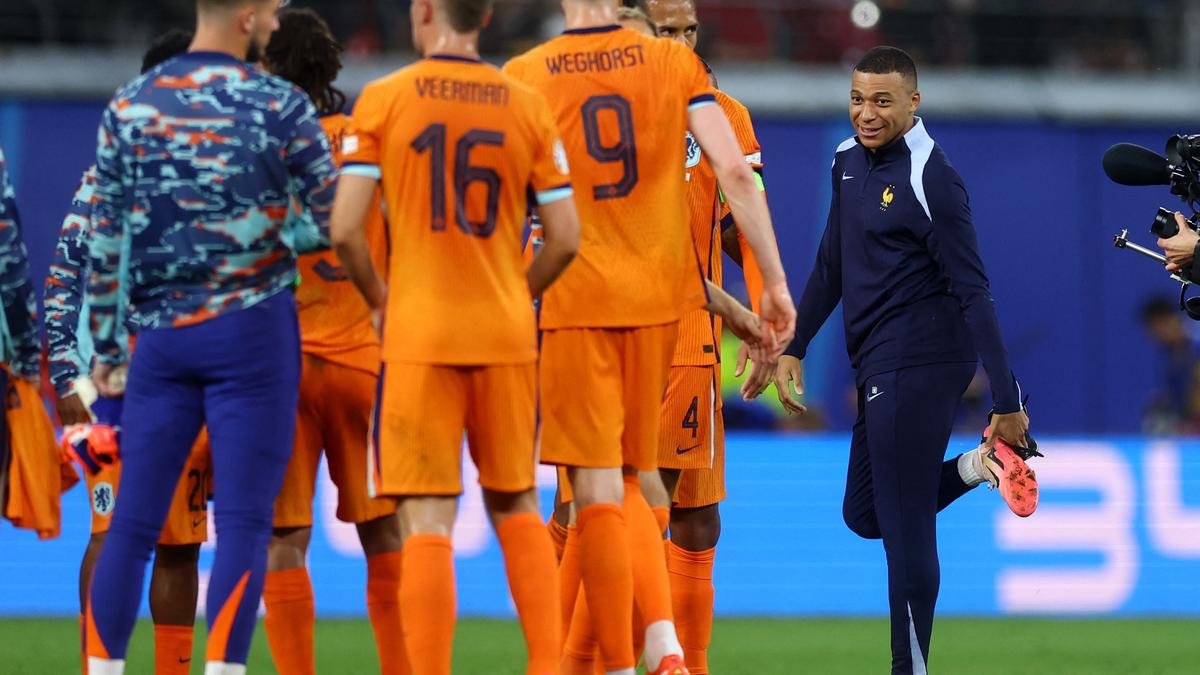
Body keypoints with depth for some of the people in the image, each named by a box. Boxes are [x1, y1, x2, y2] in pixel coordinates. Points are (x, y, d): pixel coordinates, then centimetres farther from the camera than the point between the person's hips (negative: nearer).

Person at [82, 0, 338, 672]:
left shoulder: (128, 107, 5)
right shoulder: (281, 107, -6)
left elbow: (105, 242, 8)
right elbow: (333, 225, -3)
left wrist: (107, 347, 16)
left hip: (159, 334, 4)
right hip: (252, 331, -4)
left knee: (133, 521, 8)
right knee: (244, 521, -3)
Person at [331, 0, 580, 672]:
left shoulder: (383, 99, -5)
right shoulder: (527, 105, 2)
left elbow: (346, 230, -10)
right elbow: (565, 238, 2)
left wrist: (379, 298, 8)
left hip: (418, 335, -3)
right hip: (508, 337, 3)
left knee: (427, 521, -3)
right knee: (516, 506, 17)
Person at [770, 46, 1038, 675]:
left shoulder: (930, 180, -17)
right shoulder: (849, 160, 10)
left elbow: (972, 292, -18)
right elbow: (832, 264, 22)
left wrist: (1006, 403, -20)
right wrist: (794, 347, 19)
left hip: (919, 359, -9)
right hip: (878, 365, 9)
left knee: (903, 528, -6)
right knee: (864, 515, 15)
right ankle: (980, 465, 15)